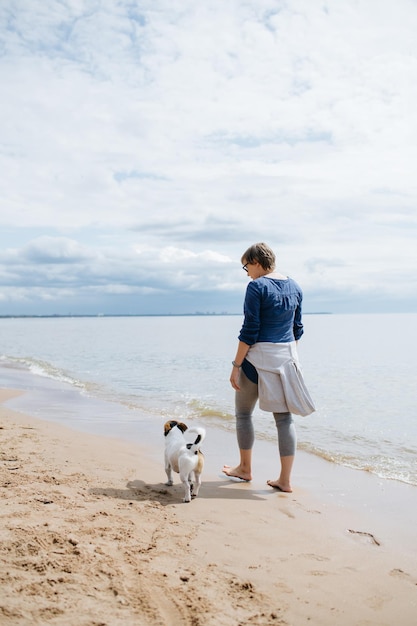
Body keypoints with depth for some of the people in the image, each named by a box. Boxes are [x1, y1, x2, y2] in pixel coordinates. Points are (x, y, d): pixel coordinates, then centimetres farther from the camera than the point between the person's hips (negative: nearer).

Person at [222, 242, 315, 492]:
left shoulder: (257, 287, -12)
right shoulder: (294, 287, 8)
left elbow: (250, 331, -16)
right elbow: (297, 328, 13)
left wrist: (236, 365, -11)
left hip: (259, 358, -6)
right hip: (288, 357, 6)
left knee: (243, 413, 13)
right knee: (284, 417, 9)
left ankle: (245, 469, 27)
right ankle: (285, 480, 12)